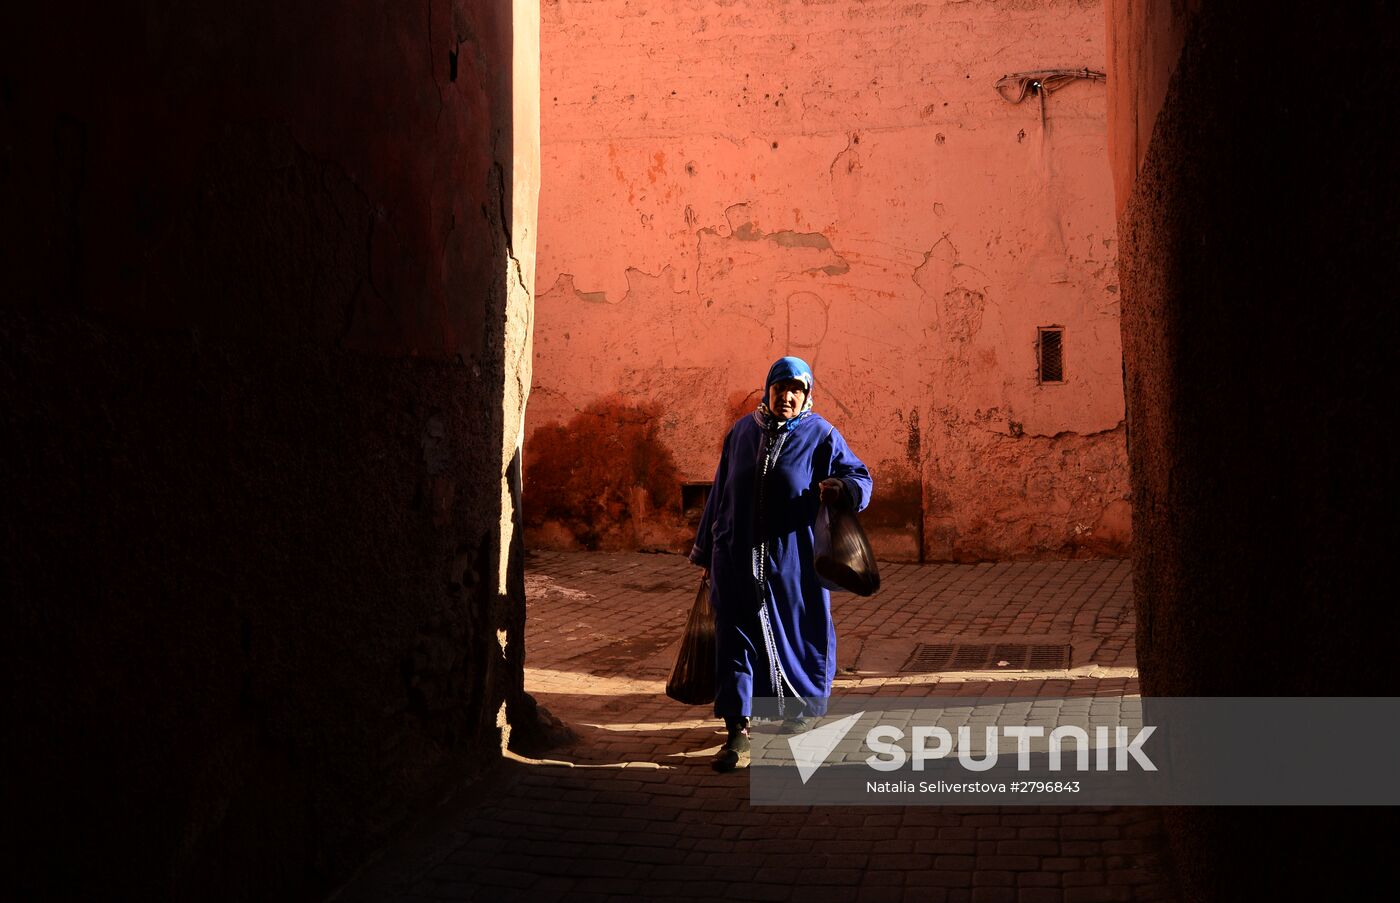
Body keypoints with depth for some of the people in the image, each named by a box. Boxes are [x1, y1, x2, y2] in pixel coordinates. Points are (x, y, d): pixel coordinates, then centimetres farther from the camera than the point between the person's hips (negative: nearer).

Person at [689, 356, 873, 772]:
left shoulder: (821, 436, -2)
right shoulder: (742, 432, 7)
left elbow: (861, 477, -5)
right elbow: (720, 492, 12)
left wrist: (841, 487, -30)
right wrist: (706, 550, 15)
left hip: (793, 561, -2)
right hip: (737, 559, 2)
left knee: (798, 634, 9)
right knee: (736, 638, -1)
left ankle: (798, 712, 34)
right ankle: (737, 732, 3)